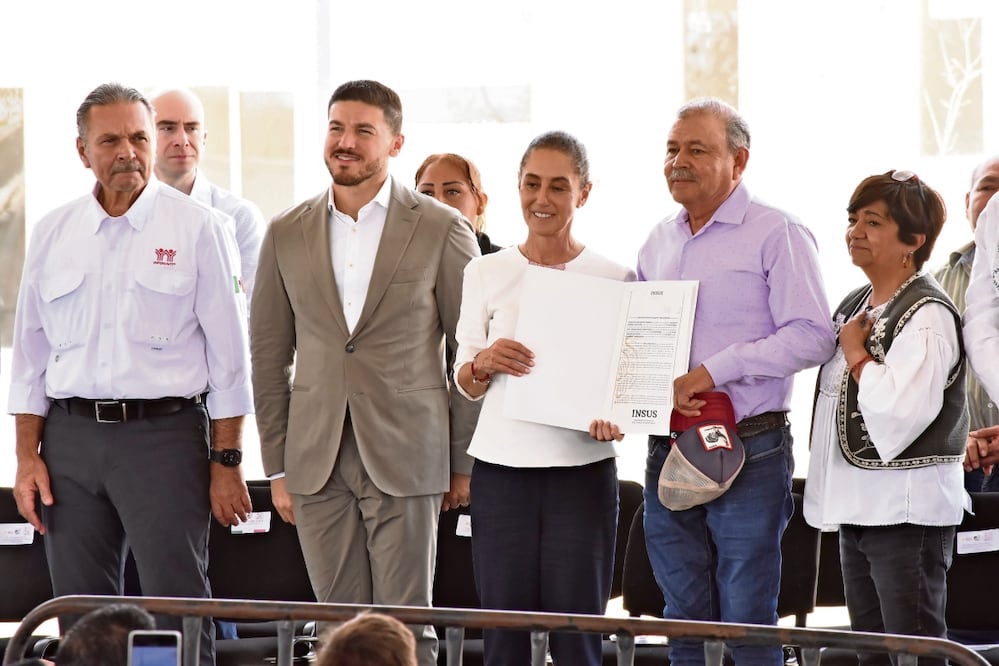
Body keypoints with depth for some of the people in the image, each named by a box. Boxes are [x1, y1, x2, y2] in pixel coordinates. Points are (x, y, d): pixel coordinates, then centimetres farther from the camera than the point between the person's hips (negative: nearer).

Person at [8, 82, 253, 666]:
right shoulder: (53, 234, 11)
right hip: (70, 436, 4)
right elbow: (31, 354, 14)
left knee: (178, 609, -8)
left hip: (165, 428, -4)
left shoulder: (198, 228, 1)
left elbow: (228, 352, 0)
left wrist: (227, 462, -5)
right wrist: (28, 457, 6)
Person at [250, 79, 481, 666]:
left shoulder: (442, 230, 0)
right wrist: (278, 467, 7)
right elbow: (269, 355, 12)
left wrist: (464, 462, 1)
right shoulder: (287, 234, 8)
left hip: (406, 458, -3)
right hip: (318, 463, 3)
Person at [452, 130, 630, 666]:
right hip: (502, 468, 1)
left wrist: (614, 418, -13)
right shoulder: (486, 273, 9)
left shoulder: (614, 279, 4)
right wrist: (485, 363, -11)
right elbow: (464, 383, 12)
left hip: (582, 469, -1)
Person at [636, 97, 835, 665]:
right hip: (669, 451, 6)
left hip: (748, 453, -6)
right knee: (685, 620, 9)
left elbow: (812, 336, -15)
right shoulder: (658, 244, 16)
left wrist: (710, 372, -18)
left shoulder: (776, 234, -6)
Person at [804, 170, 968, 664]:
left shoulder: (927, 315, -14)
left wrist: (857, 354, -13)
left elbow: (897, 415, -26)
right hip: (858, 507, 9)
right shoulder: (853, 306, 14)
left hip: (908, 511, -9)